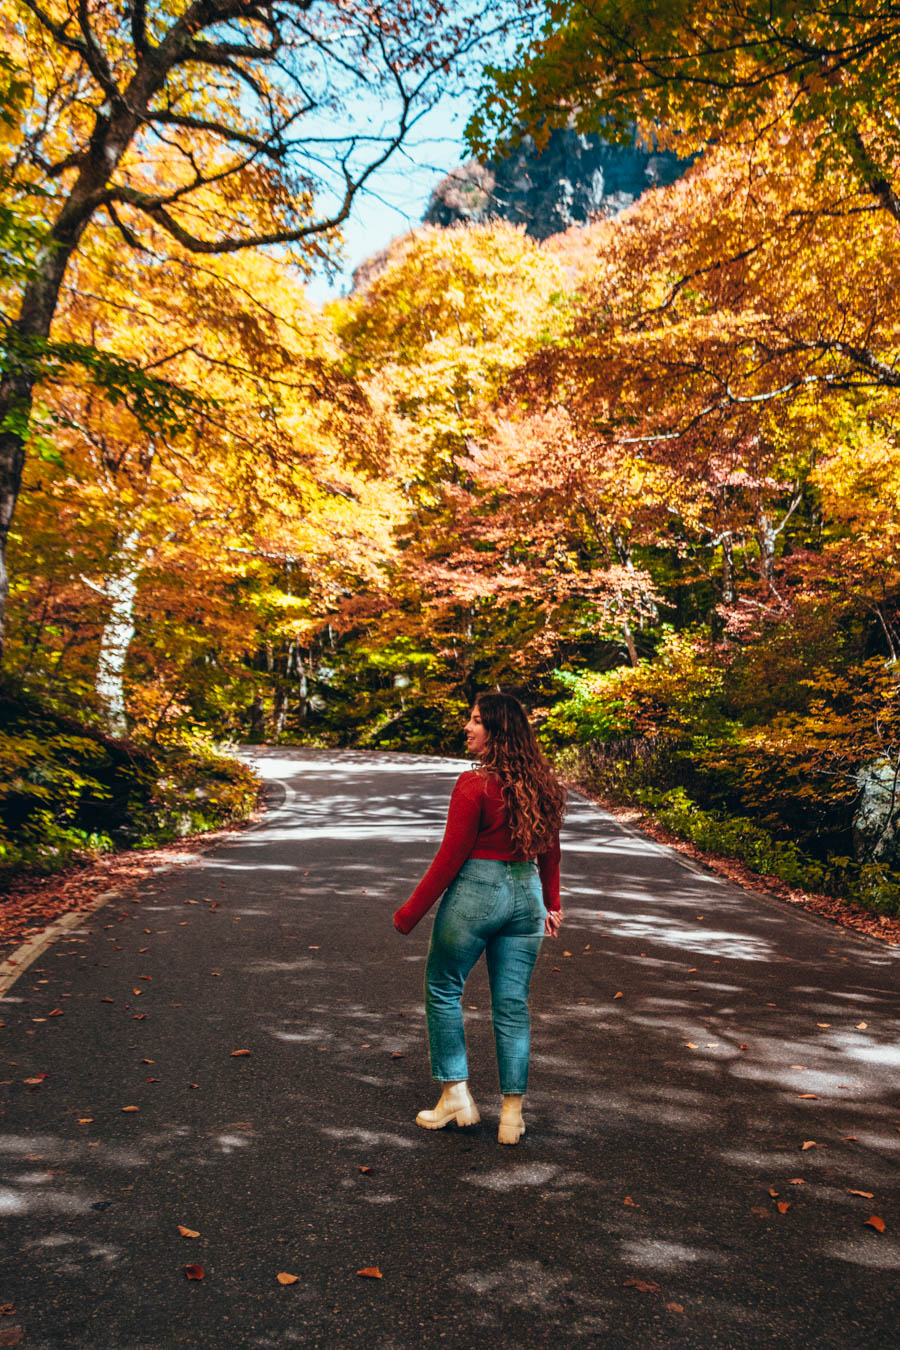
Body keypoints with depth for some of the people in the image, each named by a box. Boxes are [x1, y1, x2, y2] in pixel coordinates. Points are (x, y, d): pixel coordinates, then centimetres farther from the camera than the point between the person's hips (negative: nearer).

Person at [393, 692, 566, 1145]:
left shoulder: (474, 785, -18)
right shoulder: (543, 782, 2)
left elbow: (450, 858, -15)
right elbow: (550, 851, 12)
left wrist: (411, 912, -6)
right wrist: (551, 903, 25)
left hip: (476, 892, -6)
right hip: (526, 892, 6)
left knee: (443, 990, 15)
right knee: (512, 1005, 12)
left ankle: (455, 1094, 20)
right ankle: (512, 1112, 18)